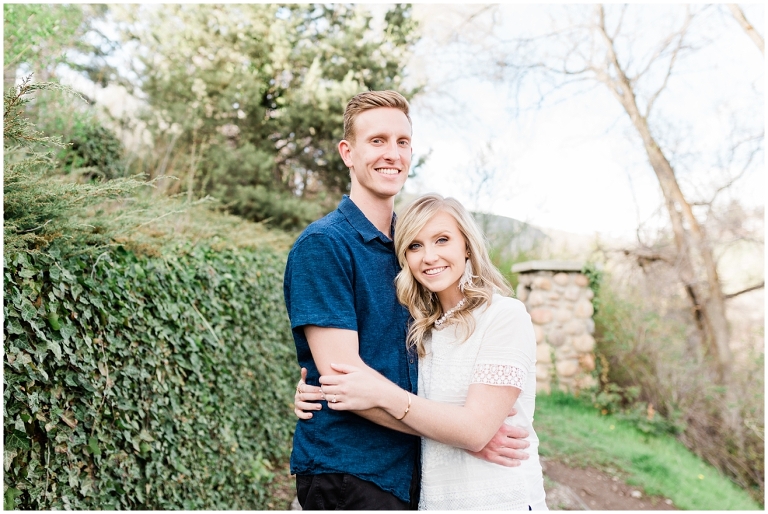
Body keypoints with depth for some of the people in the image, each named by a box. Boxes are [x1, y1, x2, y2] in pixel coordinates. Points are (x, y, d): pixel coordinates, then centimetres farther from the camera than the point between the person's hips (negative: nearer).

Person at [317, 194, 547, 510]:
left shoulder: (505, 315, -14)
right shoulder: (423, 331, 5)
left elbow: (476, 430, -21)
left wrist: (383, 394, -25)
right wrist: (319, 390, -11)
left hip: (499, 501, -5)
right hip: (432, 500, 5)